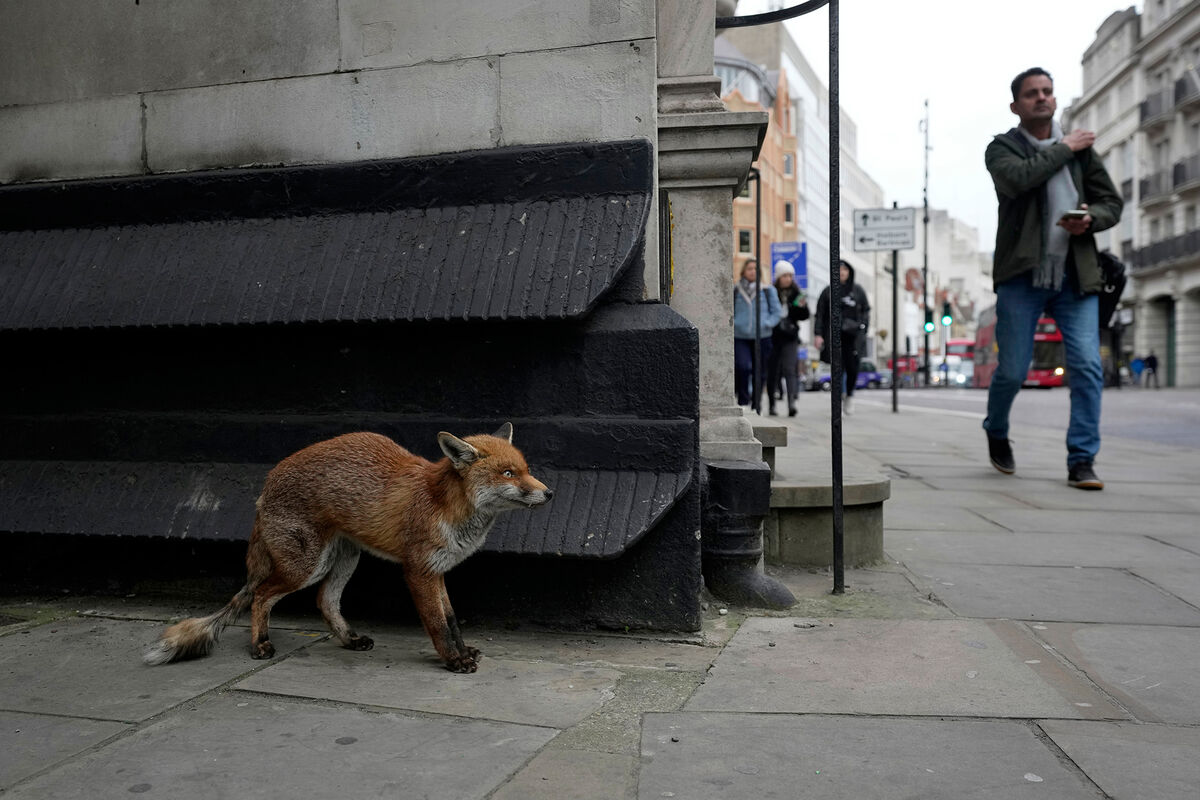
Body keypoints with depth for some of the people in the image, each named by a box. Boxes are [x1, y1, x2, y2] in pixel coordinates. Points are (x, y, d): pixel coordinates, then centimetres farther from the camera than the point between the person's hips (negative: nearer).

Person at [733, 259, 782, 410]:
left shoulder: (768, 290, 6)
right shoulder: (735, 289, 5)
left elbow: (776, 312, 7)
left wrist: (766, 324, -9)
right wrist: (733, 323, -4)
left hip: (762, 337, 1)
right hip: (740, 337, -1)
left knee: (760, 372, 7)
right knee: (742, 367, -22)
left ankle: (756, 405, 22)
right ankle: (742, 400, -5)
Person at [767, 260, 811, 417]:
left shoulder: (797, 293, 6)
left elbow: (804, 316, 7)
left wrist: (802, 307, -11)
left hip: (790, 337, 1)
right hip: (773, 336, -1)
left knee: (790, 369, -11)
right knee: (773, 371, 6)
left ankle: (792, 402, -21)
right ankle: (771, 403, 19)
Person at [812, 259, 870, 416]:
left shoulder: (858, 290, 11)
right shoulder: (828, 291, 8)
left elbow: (866, 310, 14)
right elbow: (820, 314, 6)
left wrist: (863, 328, 1)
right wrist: (818, 334, -3)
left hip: (853, 334, 1)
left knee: (852, 367, -7)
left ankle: (849, 395, 17)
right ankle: (839, 398, 6)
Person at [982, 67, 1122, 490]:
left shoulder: (1081, 147, 14)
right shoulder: (1002, 148, 3)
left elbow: (1112, 203, 14)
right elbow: (1018, 178, -20)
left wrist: (1089, 220, -8)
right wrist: (1064, 148, -7)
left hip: (1075, 276, 3)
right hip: (1022, 275, -3)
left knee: (1088, 367, -8)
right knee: (1012, 371, 1)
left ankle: (1082, 461, 1)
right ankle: (996, 433, 31)